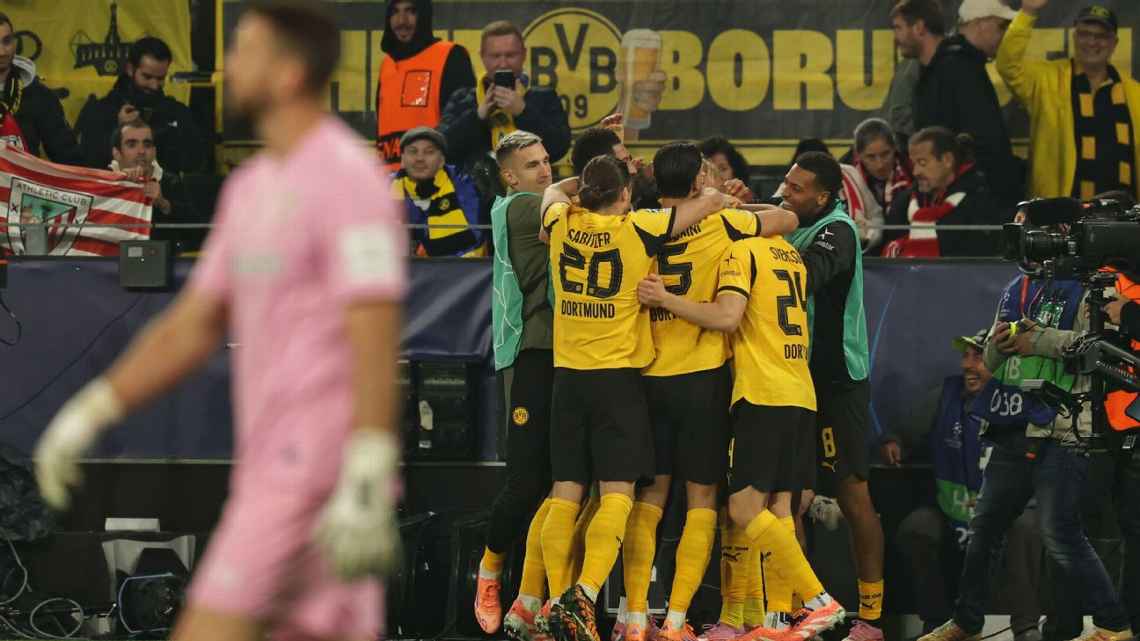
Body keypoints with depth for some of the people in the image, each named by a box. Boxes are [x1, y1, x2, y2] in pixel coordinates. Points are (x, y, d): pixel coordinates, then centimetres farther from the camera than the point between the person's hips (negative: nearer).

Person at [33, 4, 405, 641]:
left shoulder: (347, 177, -13)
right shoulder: (253, 187, 17)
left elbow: (377, 341, -21)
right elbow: (193, 325, 22)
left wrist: (365, 487, -27)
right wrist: (88, 414, 16)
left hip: (320, 464, -9)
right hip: (274, 464, 9)